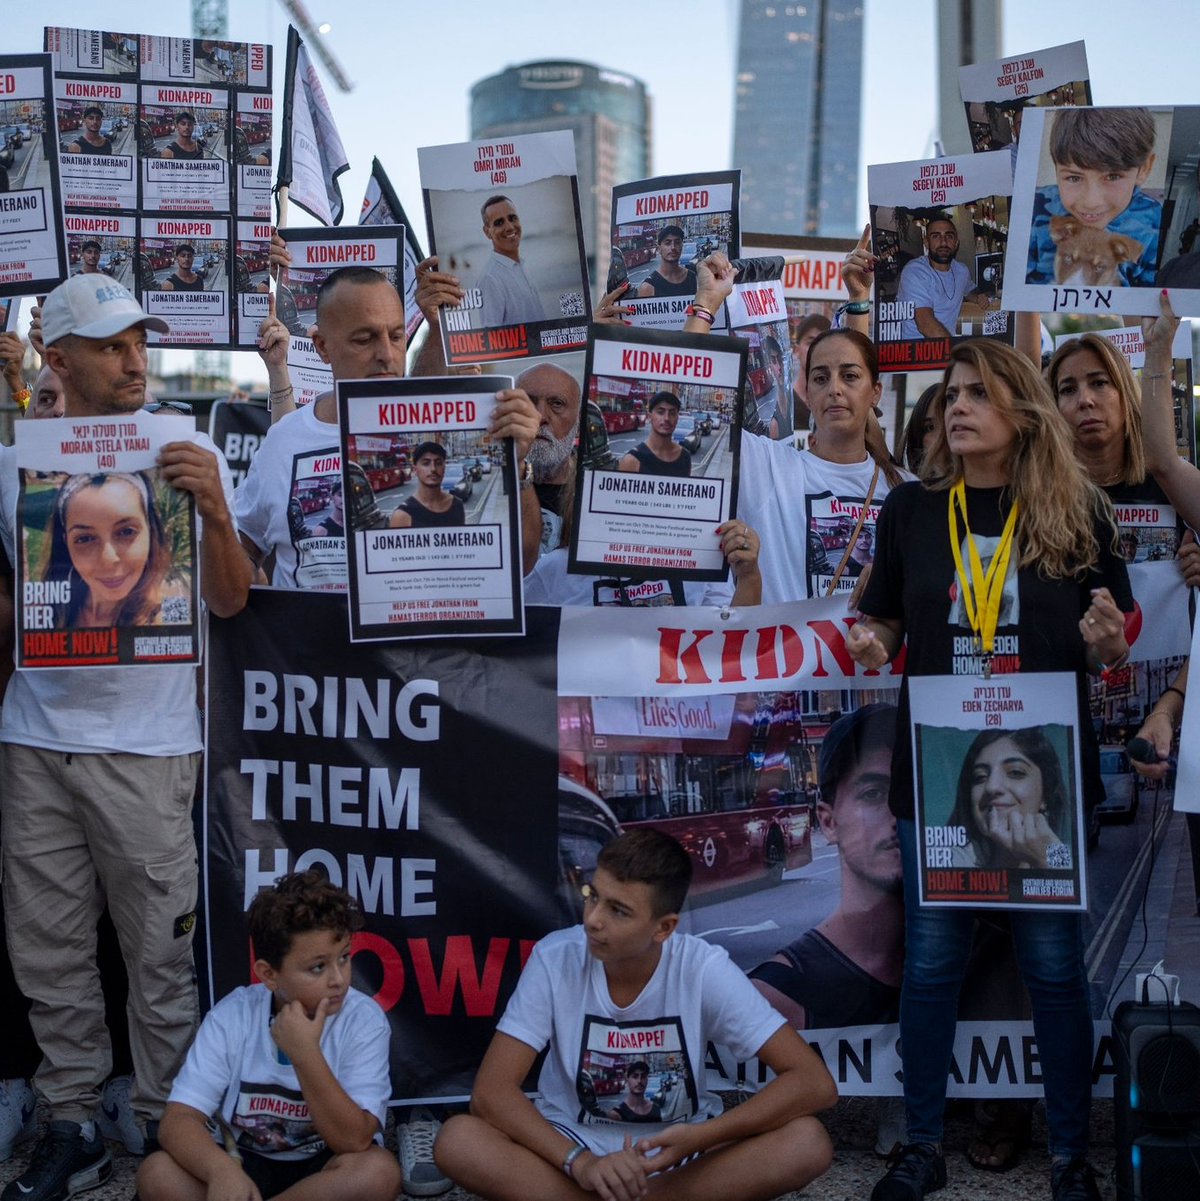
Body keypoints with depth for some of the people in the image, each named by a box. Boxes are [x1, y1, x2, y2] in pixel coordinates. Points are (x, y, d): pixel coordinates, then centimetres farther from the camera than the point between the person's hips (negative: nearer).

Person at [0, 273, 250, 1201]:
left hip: (145, 740, -3)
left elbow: (230, 602, -3)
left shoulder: (189, 455, -1)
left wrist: (215, 514, -20)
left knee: (159, 951, 1)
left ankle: (167, 1126, 15)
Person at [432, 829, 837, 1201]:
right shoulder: (556, 959, -17)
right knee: (458, 1140, -29)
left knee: (807, 1142, -27)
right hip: (573, 1145, 0)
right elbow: (490, 1091, -20)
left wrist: (701, 1137, -33)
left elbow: (815, 1083, -20)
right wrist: (580, 1161, -34)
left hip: (676, 1150, 1)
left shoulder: (704, 969, -18)